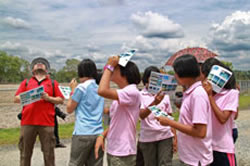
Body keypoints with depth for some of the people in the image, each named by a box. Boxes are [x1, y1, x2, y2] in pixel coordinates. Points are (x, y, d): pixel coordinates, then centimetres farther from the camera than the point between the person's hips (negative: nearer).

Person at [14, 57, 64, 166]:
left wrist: (48, 98, -8)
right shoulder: (26, 82, 18)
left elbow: (61, 100, 8)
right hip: (27, 122, 1)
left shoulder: (53, 83, 14)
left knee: (49, 153, 1)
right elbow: (16, 99, 11)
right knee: (25, 153, 6)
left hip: (47, 123, -1)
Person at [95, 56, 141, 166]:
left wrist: (109, 66, -19)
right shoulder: (120, 94, 10)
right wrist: (102, 135, 0)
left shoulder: (132, 92, -18)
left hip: (123, 155, -8)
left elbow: (102, 91, -31)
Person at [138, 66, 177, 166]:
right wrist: (154, 103, -35)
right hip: (147, 137, -1)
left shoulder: (164, 95, 7)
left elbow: (170, 117, 11)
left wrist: (175, 137, 7)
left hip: (165, 136, 1)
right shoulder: (140, 95, -3)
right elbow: (142, 115, -19)